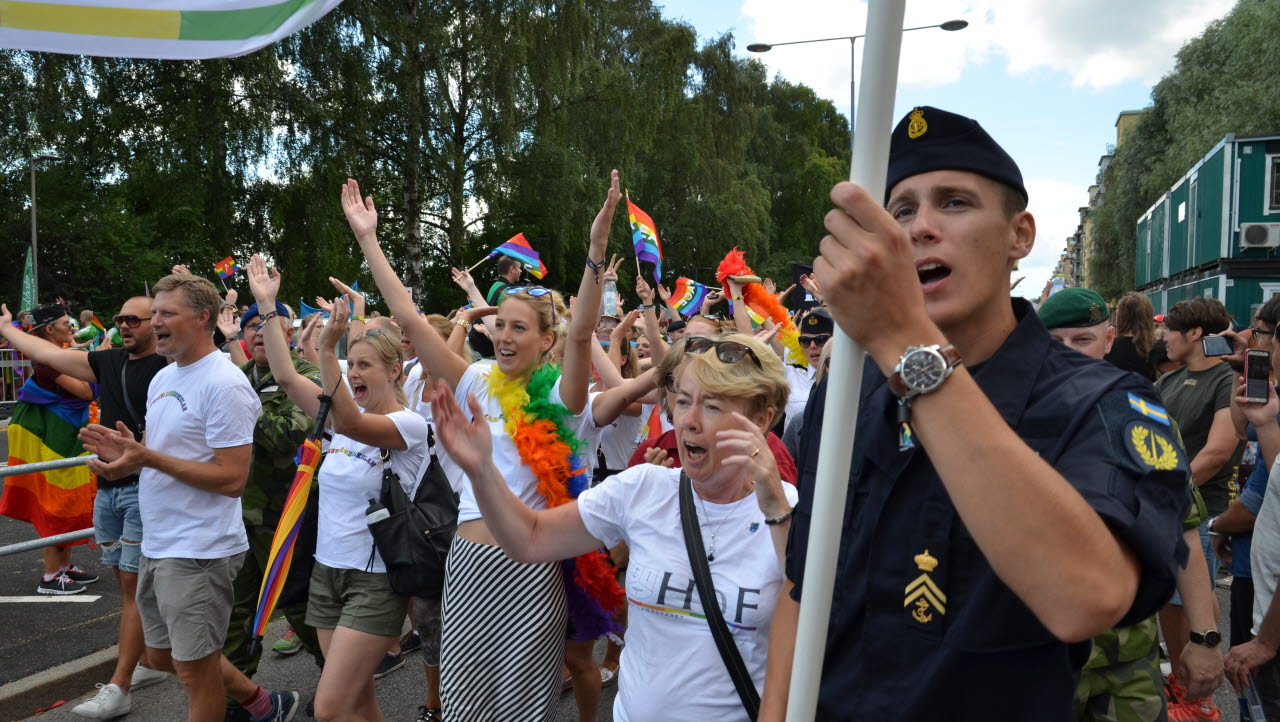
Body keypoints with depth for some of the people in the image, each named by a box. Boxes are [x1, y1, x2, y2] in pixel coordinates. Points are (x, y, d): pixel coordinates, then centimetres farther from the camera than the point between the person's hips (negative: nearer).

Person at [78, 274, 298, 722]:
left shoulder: (224, 385, -18)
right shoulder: (164, 378, 10)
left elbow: (232, 479, -23)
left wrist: (148, 457, -25)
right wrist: (125, 455, -4)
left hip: (199, 551, -10)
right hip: (157, 546, 10)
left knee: (194, 670, 4)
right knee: (163, 656, 22)